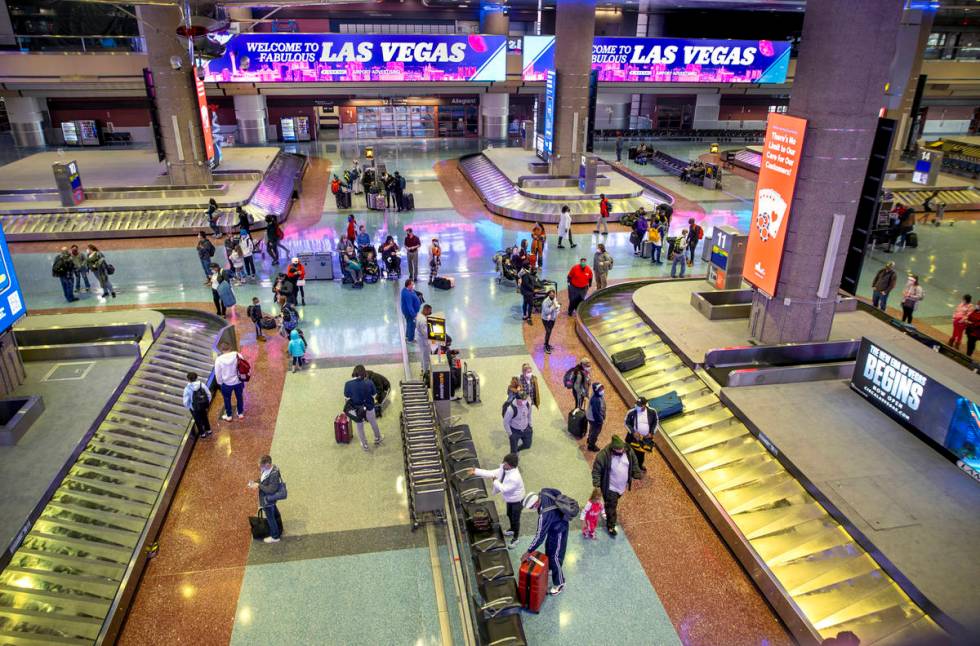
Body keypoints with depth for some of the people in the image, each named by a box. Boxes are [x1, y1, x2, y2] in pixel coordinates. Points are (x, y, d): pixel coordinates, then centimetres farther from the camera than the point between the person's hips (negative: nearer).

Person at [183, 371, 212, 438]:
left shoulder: (187, 389, -20)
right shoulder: (202, 384, -14)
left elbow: (186, 402, -16)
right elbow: (209, 394, -6)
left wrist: (188, 408, 4)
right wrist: (207, 403, 9)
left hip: (195, 409, -3)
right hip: (204, 406, 3)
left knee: (198, 420, 21)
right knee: (204, 417, 29)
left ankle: (202, 434, 37)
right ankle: (208, 430, 46)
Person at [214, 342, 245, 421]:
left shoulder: (219, 360, -21)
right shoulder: (238, 355, -18)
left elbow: (218, 374, -10)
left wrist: (220, 383, 8)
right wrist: (242, 379, 9)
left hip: (227, 383, -2)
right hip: (239, 382, 2)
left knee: (227, 399, 22)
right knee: (239, 397, 24)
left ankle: (228, 416, 40)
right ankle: (240, 413, 43)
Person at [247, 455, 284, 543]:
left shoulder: (274, 474, -36)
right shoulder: (267, 469, -9)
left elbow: (271, 489, -32)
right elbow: (262, 479, 10)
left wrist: (258, 486, -28)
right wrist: (255, 482, -7)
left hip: (268, 500, -9)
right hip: (269, 498, 9)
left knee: (270, 518, 13)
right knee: (275, 514, 27)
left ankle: (275, 537, 35)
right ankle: (279, 531, 49)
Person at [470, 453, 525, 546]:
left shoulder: (514, 478, -42)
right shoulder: (504, 468, -19)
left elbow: (503, 489, -33)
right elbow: (492, 473, -13)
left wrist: (495, 481, -20)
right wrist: (476, 471, -18)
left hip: (516, 501, -8)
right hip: (510, 499, 8)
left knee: (515, 519, 15)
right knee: (509, 515, 30)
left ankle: (515, 537, 40)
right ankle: (512, 530, 58)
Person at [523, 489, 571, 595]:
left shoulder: (544, 514, -42)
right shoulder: (542, 493, -23)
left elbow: (540, 535, -34)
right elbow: (558, 492, -2)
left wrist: (529, 552, -24)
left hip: (559, 530, -9)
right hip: (554, 524, 9)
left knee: (555, 557, 4)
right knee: (548, 547, 27)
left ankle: (559, 583, 21)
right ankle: (549, 567, 50)